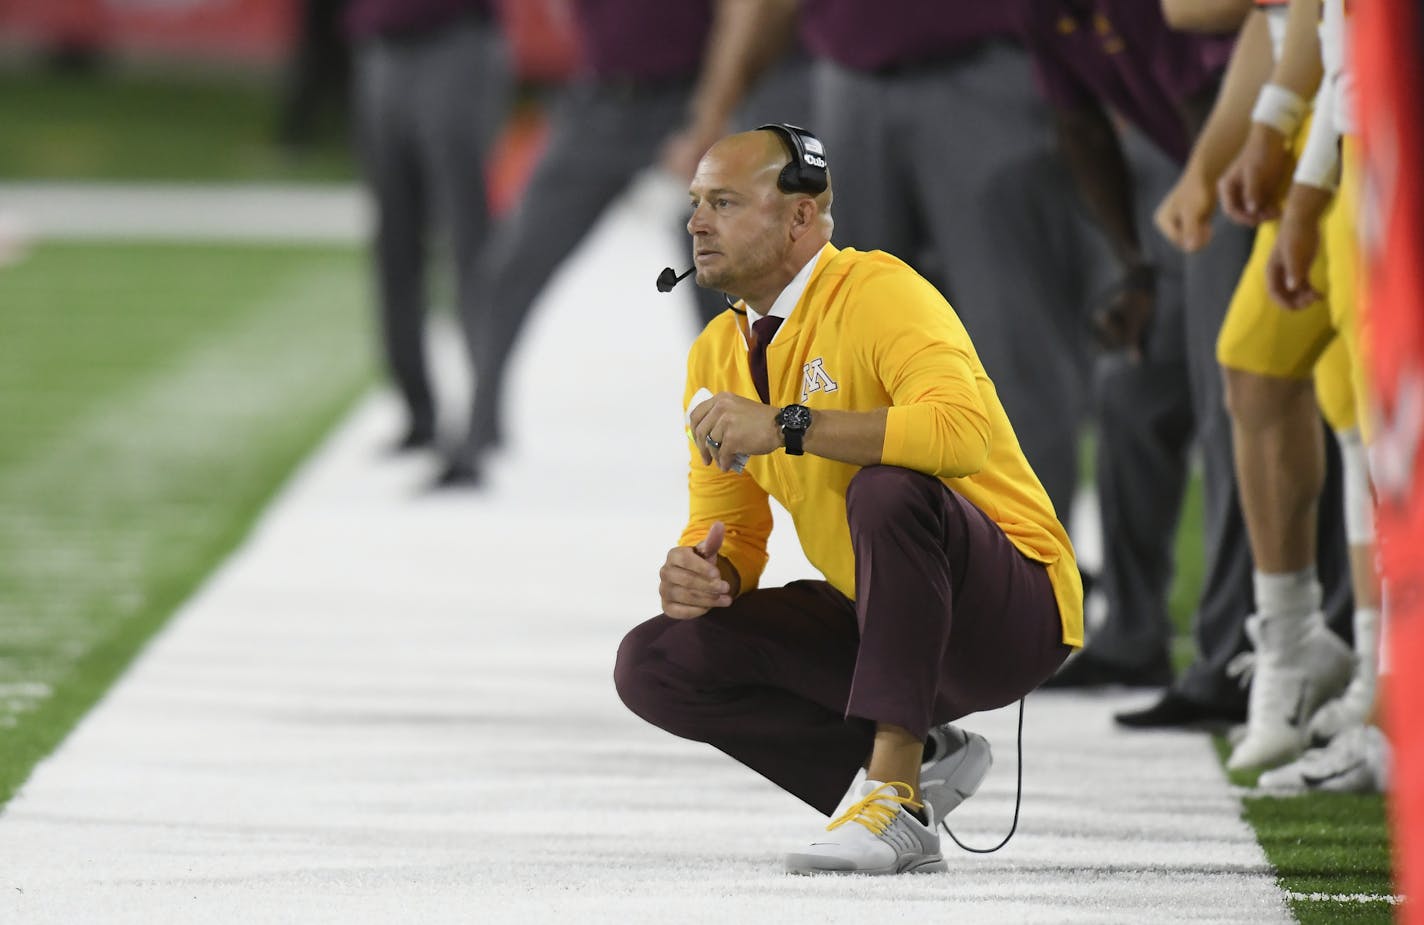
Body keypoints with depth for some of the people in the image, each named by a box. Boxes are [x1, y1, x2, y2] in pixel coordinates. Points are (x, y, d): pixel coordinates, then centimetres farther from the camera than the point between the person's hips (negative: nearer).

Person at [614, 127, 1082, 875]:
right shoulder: (717, 354, 7)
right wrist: (700, 571, -14)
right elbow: (728, 529, 11)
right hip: (874, 619, 8)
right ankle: (917, 762, -2)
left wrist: (788, 426, -34)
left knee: (886, 490, -37)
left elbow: (963, 432, -35)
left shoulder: (877, 293, -17)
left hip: (1013, 611, -8)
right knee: (653, 664, -7)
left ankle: (897, 796, -32)